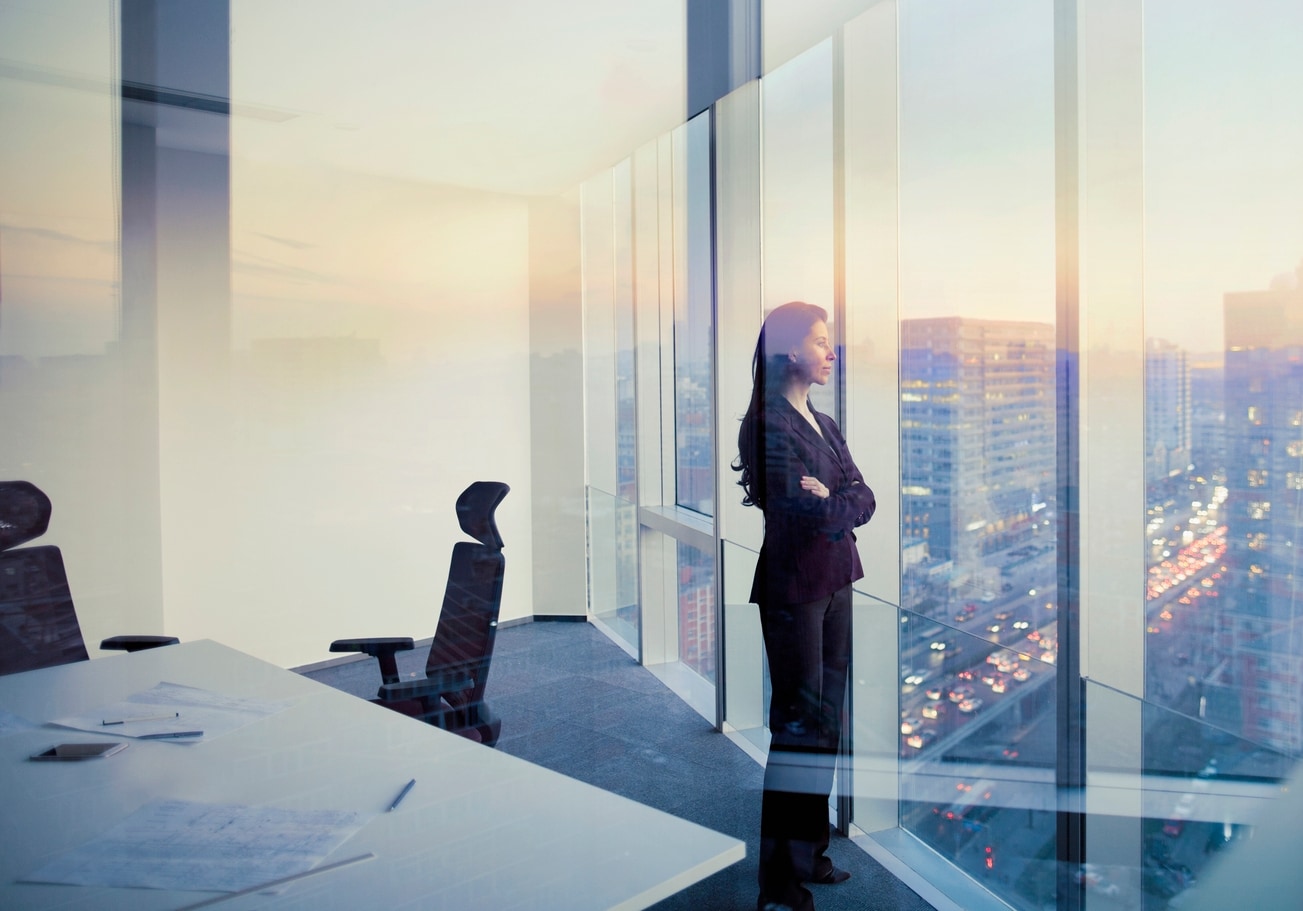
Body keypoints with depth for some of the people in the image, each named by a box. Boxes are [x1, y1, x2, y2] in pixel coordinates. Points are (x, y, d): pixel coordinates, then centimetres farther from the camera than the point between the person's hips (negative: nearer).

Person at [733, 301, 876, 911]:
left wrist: (829, 501, -12)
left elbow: (864, 499, 4)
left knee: (829, 721, 12)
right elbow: (807, 514, -19)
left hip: (837, 581, 8)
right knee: (798, 724, -3)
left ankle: (811, 853, 26)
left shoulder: (825, 425, 14)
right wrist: (842, 504, -3)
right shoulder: (766, 426, -12)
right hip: (793, 585, -8)